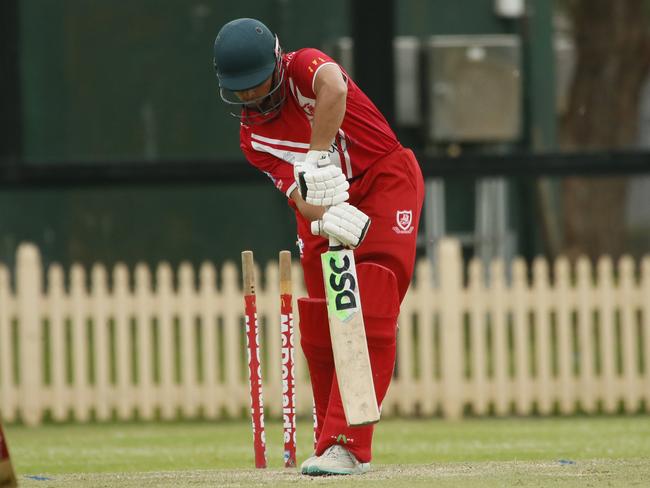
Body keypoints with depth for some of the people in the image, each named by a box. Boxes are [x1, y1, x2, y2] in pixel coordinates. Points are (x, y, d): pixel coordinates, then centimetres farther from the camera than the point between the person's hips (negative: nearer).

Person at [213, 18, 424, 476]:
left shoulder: (303, 67, -16)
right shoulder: (251, 136, -3)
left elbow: (332, 86, -42)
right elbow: (301, 195, -15)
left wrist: (319, 156, -47)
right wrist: (325, 217, -36)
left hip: (385, 184, -6)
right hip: (325, 211, 6)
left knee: (369, 318, -17)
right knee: (319, 332, 4)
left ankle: (346, 445, -22)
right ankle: (332, 441, 19)